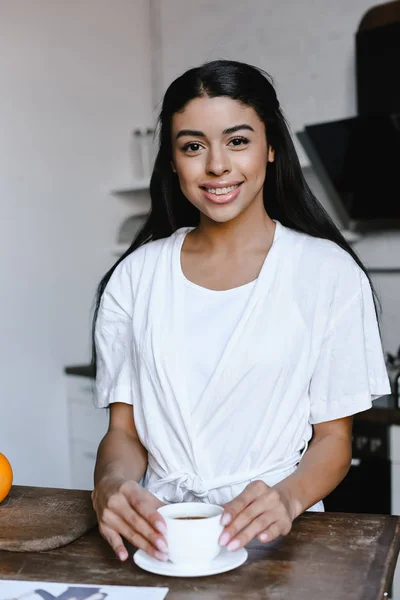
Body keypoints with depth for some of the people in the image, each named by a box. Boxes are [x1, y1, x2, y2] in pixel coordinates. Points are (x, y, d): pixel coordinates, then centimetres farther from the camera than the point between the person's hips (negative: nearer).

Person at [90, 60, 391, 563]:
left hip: (277, 539, -1)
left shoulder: (328, 272, -1)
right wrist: (113, 484, -15)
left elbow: (333, 438, 2)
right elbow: (124, 430, 7)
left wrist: (287, 498, -19)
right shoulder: (135, 276, 7)